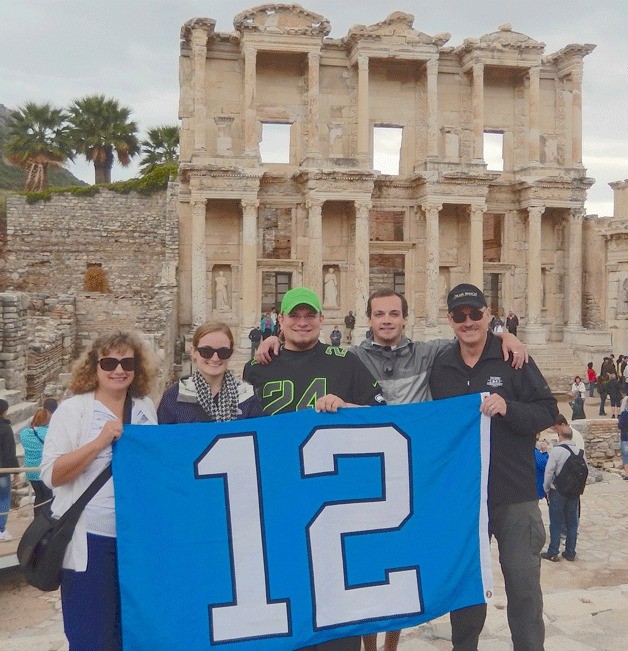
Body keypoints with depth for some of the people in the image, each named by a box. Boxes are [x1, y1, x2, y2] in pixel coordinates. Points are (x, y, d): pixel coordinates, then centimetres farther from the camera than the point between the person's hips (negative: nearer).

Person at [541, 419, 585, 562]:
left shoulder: (556, 450, -15)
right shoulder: (580, 451, -2)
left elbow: (549, 472, -14)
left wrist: (547, 489, -1)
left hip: (557, 491, -4)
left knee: (556, 523, 5)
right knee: (572, 523, 13)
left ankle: (553, 553, 9)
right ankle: (570, 552, 19)